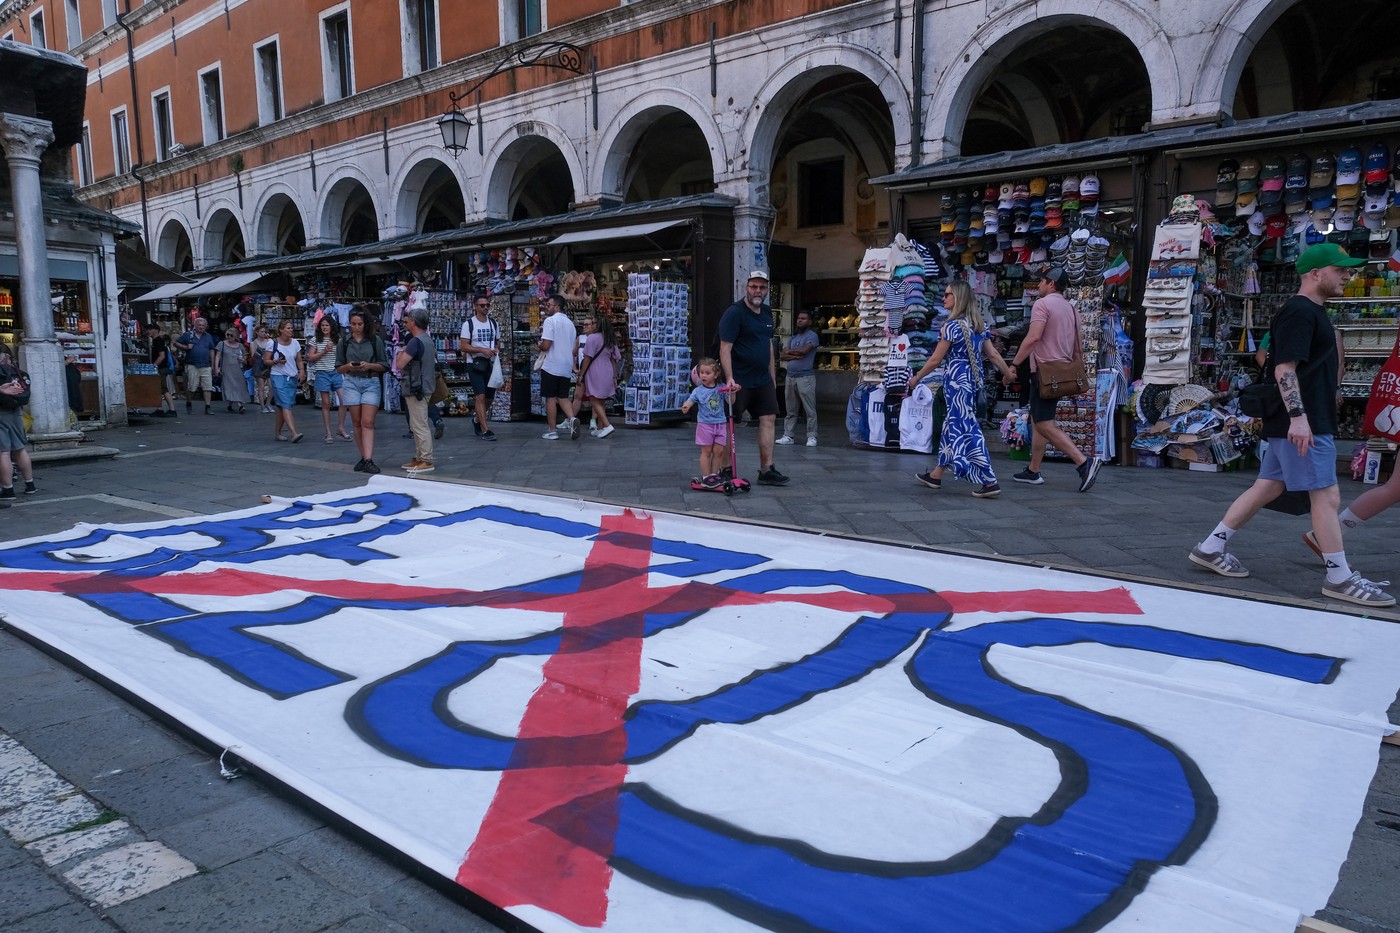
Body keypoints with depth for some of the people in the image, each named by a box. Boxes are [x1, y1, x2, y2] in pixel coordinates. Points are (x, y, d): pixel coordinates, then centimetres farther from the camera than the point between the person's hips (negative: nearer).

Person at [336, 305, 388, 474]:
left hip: (371, 383, -2)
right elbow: (339, 367, 10)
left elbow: (384, 366, 3)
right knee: (357, 423, 5)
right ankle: (364, 458, 14)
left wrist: (369, 365, -14)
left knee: (367, 423, -11)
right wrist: (348, 366, -11)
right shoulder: (344, 341, 7)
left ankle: (368, 460, -16)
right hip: (351, 383, 2)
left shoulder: (375, 340, 1)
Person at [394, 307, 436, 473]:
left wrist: (401, 353, -4)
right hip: (425, 387, 10)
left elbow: (399, 365, -22)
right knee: (418, 426, 16)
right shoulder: (429, 340, 12)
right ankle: (418, 458, 22)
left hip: (416, 389, -10)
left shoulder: (415, 341, -18)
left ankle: (426, 462, -4)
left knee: (420, 426, -6)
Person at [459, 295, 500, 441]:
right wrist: (482, 350, -22)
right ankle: (485, 430, -12)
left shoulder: (494, 324, 11)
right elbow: (464, 346, -11)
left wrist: (497, 350, -3)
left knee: (490, 397, 10)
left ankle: (477, 420, 35)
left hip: (490, 364, 6)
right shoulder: (469, 324, -5)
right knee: (480, 396, -13)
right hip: (475, 364, -5)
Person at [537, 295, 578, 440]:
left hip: (551, 366, -6)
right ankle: (571, 419, -14)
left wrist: (540, 346, 3)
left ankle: (552, 431, 5)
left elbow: (546, 345, -17)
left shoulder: (550, 320, -11)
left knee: (550, 398, 3)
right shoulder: (570, 323, 13)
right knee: (563, 397, 12)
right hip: (566, 367, 6)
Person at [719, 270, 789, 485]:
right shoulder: (734, 313, -12)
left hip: (763, 381, 8)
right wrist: (730, 379, -25)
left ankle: (767, 469, 7)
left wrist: (772, 376, 18)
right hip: (739, 381, -8)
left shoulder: (767, 312, 13)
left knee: (769, 419, 3)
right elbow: (725, 348, -17)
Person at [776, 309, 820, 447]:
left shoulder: (812, 336, -1)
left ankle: (812, 437, -2)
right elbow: (783, 356, 10)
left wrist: (789, 351, 2)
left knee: (810, 410, -4)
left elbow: (803, 350, -16)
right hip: (791, 376, 7)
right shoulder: (793, 338, 20)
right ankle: (788, 436, 13)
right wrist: (795, 355, -9)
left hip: (805, 377, -7)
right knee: (791, 410, 9)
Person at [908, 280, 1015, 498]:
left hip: (957, 380, -9)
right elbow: (993, 354, 9)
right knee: (953, 425, 16)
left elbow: (935, 360, -10)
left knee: (967, 429, -7)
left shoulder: (951, 325, -12)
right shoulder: (978, 324, 10)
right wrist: (1008, 372, 21)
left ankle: (990, 482, -9)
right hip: (973, 380, 9)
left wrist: (916, 378, 2)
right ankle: (936, 475, 27)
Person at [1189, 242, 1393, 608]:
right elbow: (1284, 368, -21)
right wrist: (1297, 416, -27)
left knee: (1267, 487, 12)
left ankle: (1211, 548, 16)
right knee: (1326, 495, -6)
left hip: (1309, 422, 11)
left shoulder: (1314, 313, 19)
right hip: (1301, 423, -11)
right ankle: (1340, 578, 2)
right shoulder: (1299, 311, -13)